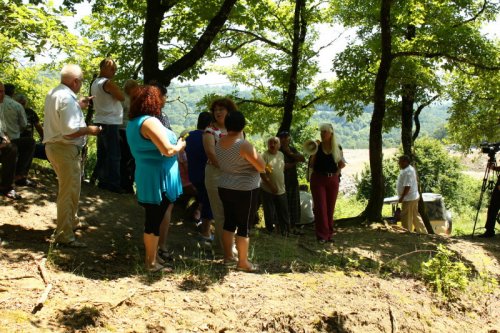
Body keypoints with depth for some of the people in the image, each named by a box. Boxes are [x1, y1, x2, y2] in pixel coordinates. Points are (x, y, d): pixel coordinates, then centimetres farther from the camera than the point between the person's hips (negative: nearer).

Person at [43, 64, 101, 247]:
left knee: (69, 188, 25)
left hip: (53, 146, 11)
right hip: (66, 149, -11)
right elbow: (70, 131, -27)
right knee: (69, 192, -3)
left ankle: (72, 221, 40)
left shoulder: (53, 93, 11)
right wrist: (89, 130, -13)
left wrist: (78, 106, 22)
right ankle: (64, 235, 3)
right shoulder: (67, 98, -21)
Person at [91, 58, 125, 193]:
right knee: (114, 154, -8)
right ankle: (114, 183, -8)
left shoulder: (95, 83, 15)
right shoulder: (108, 83, -14)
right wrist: (116, 87, 1)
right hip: (110, 123, -10)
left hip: (100, 121, 10)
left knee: (102, 153, 11)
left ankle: (102, 180, 15)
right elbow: (122, 97, -12)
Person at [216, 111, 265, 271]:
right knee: (244, 226, 0)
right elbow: (262, 167, -15)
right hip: (245, 191, -7)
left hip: (224, 188, 7)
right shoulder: (244, 145, -20)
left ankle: (227, 255, 25)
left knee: (229, 222, 16)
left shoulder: (219, 143, 3)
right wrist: (255, 153, 0)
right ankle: (243, 262, 6)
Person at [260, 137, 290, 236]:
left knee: (284, 213, 11)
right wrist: (271, 186, -19)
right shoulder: (265, 156, -12)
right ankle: (270, 231, 19)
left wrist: (282, 183, 13)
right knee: (269, 214, 4)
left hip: (281, 190, 5)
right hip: (268, 190, -5)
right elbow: (262, 172, -17)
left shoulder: (281, 155, 7)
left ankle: (285, 231, 22)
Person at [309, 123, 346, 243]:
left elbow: (342, 164, 13)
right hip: (318, 179, -2)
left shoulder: (337, 148, 4)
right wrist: (313, 152, -14)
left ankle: (329, 234, 16)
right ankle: (322, 235, 0)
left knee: (330, 208, 7)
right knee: (321, 207, -4)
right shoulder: (317, 147, -1)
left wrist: (337, 173, -5)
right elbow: (311, 165, -2)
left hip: (332, 180, 2)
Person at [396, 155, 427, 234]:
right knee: (415, 216, 18)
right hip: (413, 197, 11)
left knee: (406, 217, -2)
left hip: (409, 198, -11)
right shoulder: (409, 169, 13)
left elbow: (407, 186, -27)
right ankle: (423, 232, 26)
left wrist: (402, 197, -22)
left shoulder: (407, 172, -21)